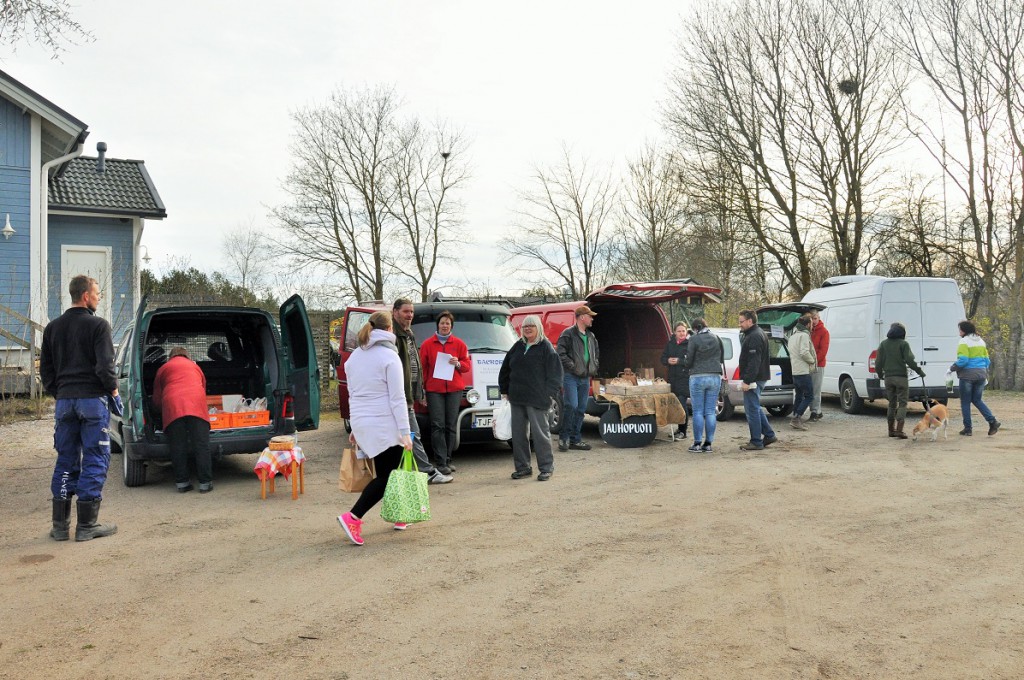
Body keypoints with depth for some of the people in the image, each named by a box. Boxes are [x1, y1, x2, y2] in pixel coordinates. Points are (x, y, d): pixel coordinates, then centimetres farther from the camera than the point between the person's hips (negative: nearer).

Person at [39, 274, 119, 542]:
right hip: (93, 399, -6)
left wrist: (58, 393, 20)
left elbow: (45, 368, 14)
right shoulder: (98, 325, -9)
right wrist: (113, 390, -1)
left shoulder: (53, 327, 11)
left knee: (66, 461, 13)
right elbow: (105, 365, -15)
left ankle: (60, 525, 15)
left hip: (64, 400, 6)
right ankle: (87, 525, 3)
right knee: (95, 461, 1)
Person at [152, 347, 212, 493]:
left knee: (178, 447, 5)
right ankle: (205, 483, -1)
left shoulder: (163, 368, 26)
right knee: (202, 445, 0)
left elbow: (156, 400, 28)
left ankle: (182, 483, 7)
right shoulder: (195, 366, 30)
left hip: (172, 406, 0)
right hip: (197, 405, 0)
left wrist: (164, 412, 47)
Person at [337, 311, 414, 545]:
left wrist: (355, 427, 23)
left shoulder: (354, 357, 12)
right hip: (385, 425, -8)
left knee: (384, 473, 15)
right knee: (387, 476, -3)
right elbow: (397, 398, -13)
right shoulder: (389, 357, -10)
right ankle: (353, 517, -13)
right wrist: (405, 432, -12)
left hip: (362, 424, 8)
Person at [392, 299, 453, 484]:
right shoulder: (393, 335, -13)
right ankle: (428, 472, -3)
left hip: (409, 392, 10)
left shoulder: (409, 335, 19)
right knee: (413, 434, -5)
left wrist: (420, 392, 25)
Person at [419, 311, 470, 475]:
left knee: (451, 425, 3)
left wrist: (458, 364, -9)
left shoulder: (459, 344, 10)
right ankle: (441, 463, -8)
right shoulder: (427, 344, 7)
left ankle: (447, 460, 11)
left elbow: (467, 365, 13)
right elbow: (422, 367, 8)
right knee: (438, 425, -8)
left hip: (454, 389, 2)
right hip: (434, 389, -2)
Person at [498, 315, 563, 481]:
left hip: (537, 399, -6)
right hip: (516, 398, 6)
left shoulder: (546, 347, -3)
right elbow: (505, 369, 21)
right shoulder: (517, 347, 15)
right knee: (518, 433, 8)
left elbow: (554, 372, -7)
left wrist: (550, 393, -13)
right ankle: (522, 467, 18)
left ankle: (546, 468, 6)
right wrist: (504, 390, 16)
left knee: (540, 432, -3)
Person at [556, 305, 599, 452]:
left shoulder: (591, 336, 16)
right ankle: (564, 437, -2)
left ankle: (575, 439, 16)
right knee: (571, 405, -16)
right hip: (571, 377, -8)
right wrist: (573, 366, -17)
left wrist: (594, 366, 14)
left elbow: (596, 353, 28)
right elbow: (561, 353, -14)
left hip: (585, 378, 8)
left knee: (581, 409, 8)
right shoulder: (568, 334, -8)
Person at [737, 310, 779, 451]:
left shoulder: (754, 337, -17)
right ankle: (769, 435, 23)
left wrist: (747, 381, -24)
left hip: (754, 379, -11)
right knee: (754, 408, 18)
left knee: (752, 410, -4)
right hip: (759, 378, 11)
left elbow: (754, 362, -24)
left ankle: (756, 442, 1)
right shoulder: (756, 334, 17)